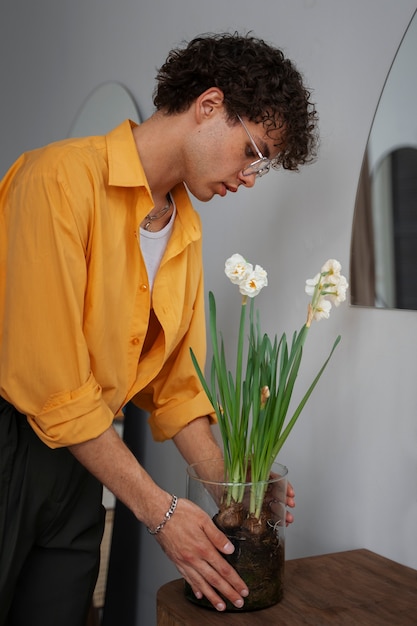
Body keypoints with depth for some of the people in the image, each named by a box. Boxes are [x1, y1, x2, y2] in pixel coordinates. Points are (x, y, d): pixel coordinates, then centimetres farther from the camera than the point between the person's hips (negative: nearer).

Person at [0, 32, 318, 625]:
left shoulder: (187, 233, 7)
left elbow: (176, 384, 9)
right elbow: (50, 381, -23)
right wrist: (159, 509, -19)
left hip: (78, 455, 7)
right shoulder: (64, 176, -18)